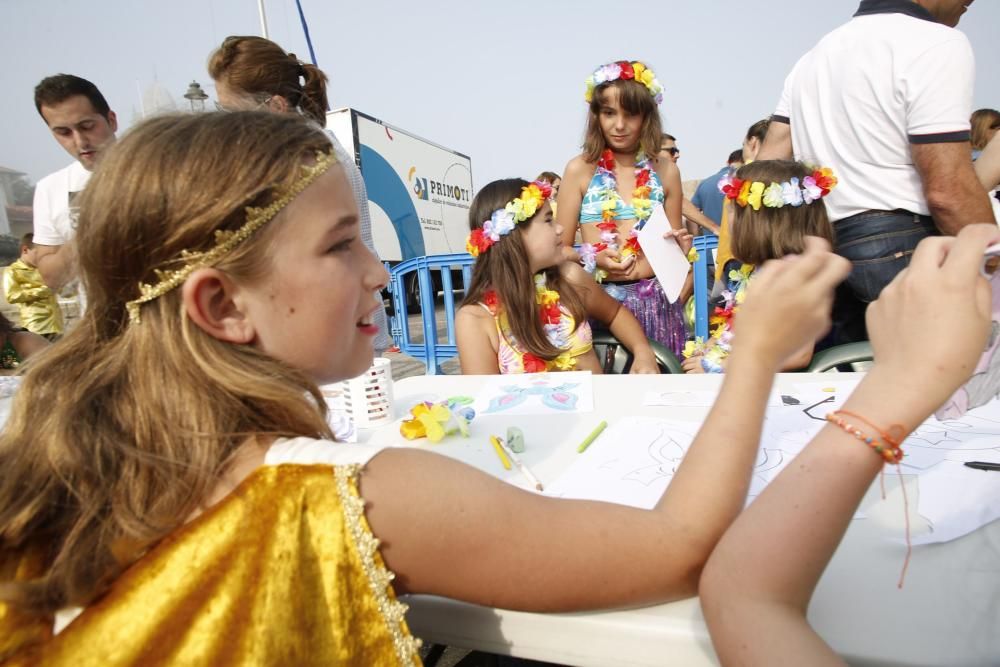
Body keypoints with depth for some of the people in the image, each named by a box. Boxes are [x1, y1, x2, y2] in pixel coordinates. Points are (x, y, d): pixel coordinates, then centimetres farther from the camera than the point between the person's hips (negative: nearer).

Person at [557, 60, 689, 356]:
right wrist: (593, 259, -17)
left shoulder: (665, 170, 7)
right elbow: (559, 248, 0)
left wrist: (680, 247, -4)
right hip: (602, 299, -2)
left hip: (657, 300, 2)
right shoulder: (580, 170, -1)